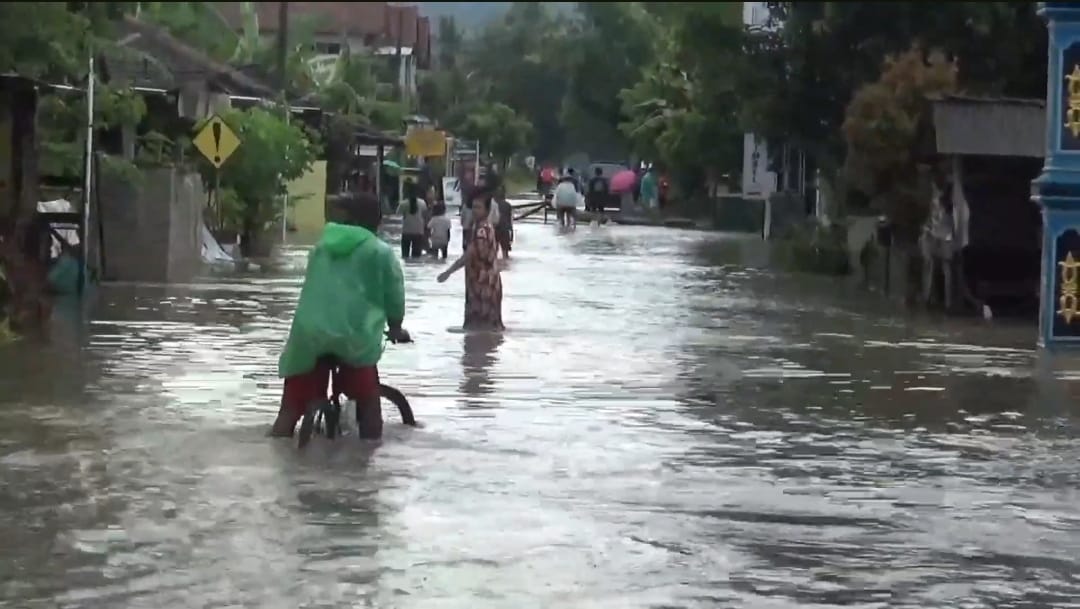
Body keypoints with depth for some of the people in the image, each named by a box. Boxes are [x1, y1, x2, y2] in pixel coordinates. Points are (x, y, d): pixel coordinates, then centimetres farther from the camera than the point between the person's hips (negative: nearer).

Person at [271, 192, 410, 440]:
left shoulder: (322, 245, 21)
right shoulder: (380, 251, 6)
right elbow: (394, 298, 8)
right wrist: (395, 329, 27)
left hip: (308, 333, 3)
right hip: (352, 334, -3)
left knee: (291, 408, 9)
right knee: (369, 404, 13)